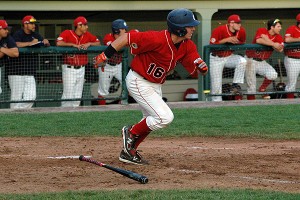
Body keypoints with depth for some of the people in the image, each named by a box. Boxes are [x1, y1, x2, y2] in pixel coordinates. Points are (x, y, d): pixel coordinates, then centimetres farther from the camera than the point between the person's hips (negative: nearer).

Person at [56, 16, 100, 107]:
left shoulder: (87, 35, 8)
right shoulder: (67, 33, -8)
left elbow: (98, 43, 11)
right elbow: (58, 43, -23)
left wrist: (89, 44, -7)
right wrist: (73, 44, -20)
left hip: (81, 69, 6)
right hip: (69, 68, -6)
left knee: (78, 95, 9)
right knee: (68, 94, -9)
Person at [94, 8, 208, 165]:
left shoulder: (187, 46, -7)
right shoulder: (158, 39, -30)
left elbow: (196, 68, -6)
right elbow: (127, 38, -25)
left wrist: (202, 67, -31)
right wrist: (104, 56, -24)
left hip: (155, 85, 9)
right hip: (138, 82, -9)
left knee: (151, 121, 18)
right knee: (165, 117, -17)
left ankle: (128, 152, 31)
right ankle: (131, 132, 3)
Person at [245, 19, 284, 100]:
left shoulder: (278, 37, 1)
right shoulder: (261, 31, -12)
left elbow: (280, 49, -19)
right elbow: (258, 40, -34)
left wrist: (266, 39, -25)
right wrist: (273, 44, -30)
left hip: (262, 62, 5)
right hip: (251, 60, -4)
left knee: (273, 74, -20)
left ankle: (262, 90, 5)